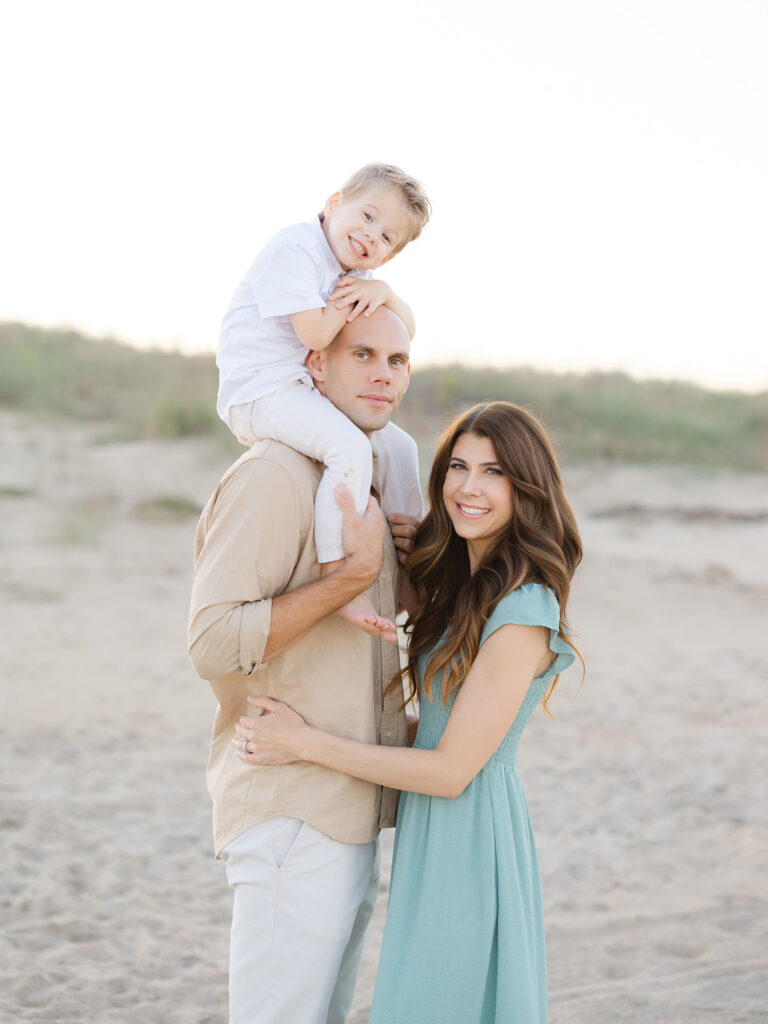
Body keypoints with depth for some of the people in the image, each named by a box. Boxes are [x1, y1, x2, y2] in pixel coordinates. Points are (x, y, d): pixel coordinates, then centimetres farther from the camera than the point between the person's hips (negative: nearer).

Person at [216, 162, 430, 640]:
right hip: (261, 390, -10)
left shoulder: (354, 274, 15)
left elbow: (404, 332, 14)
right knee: (349, 447, -31)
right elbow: (316, 335, -25)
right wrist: (349, 298, -8)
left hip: (308, 391, 10)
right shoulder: (293, 250, -15)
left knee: (399, 447, 12)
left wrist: (382, 291, -5)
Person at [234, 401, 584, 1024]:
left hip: (470, 837, -9)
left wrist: (308, 744, -16)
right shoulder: (463, 582, 8)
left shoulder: (523, 612, -19)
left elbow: (452, 769, -19)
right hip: (432, 833, 9)